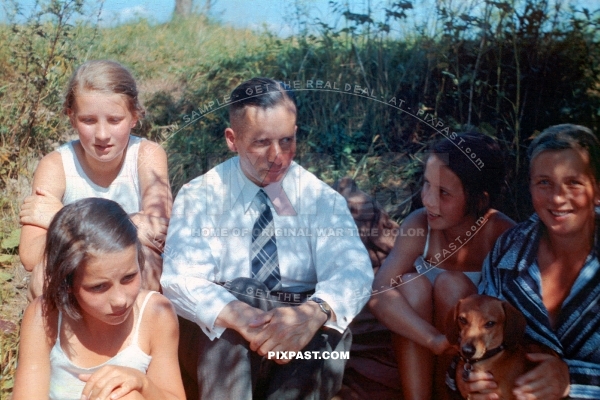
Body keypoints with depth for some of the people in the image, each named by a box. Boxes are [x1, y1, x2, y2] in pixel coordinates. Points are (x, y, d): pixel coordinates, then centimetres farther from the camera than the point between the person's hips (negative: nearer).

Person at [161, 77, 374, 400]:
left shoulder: (321, 198, 3)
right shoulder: (199, 196, -1)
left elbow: (353, 270, -13)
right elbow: (181, 279, -15)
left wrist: (314, 312, -37)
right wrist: (240, 316, -37)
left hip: (305, 356, 1)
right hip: (222, 345, -1)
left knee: (329, 321, -31)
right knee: (239, 290, -31)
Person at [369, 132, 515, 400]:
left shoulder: (501, 234, -23)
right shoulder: (418, 224, -19)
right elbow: (379, 293, -30)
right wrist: (435, 340, -43)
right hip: (418, 340, 1)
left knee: (451, 284, -27)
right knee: (412, 284, -27)